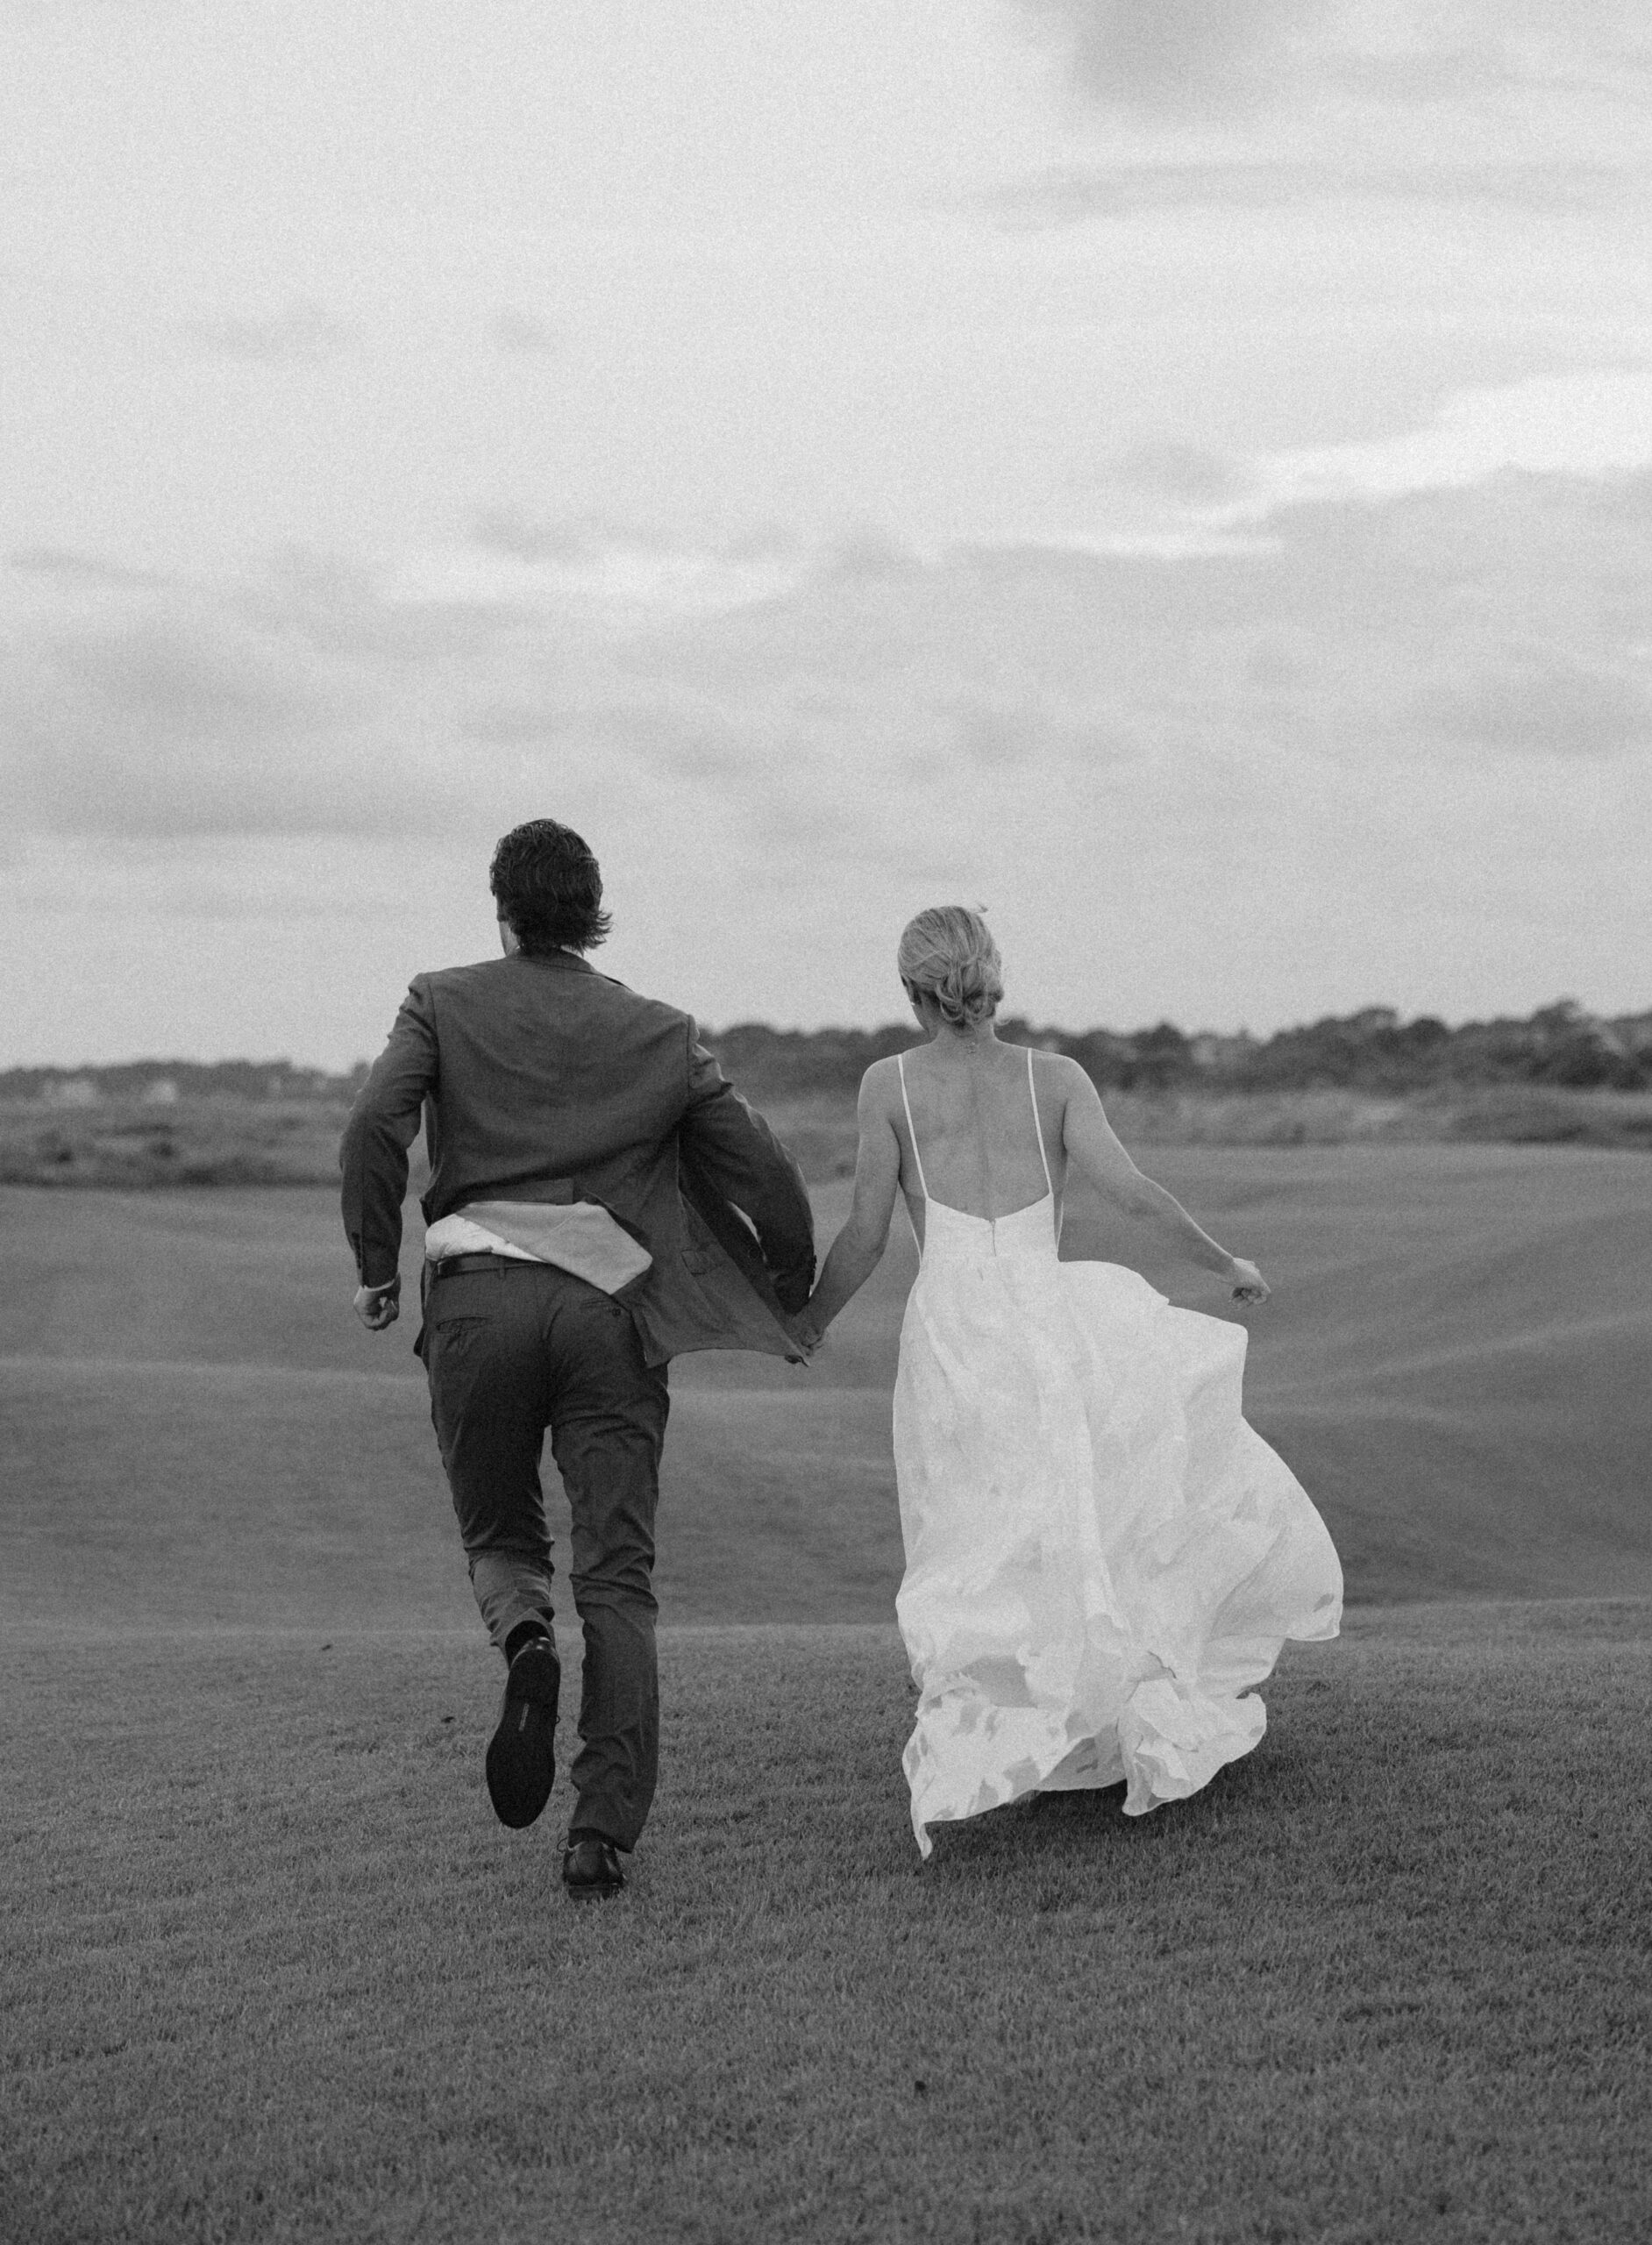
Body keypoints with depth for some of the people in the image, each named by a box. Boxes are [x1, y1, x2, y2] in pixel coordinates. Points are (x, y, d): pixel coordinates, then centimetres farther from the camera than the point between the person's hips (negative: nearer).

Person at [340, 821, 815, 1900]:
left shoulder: (443, 1005, 10)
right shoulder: (661, 1033, 14)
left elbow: (373, 1129, -6)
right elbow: (765, 1170, 12)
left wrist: (377, 1267, 4)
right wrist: (795, 1294, 27)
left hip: (479, 1295, 0)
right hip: (612, 1305, 1)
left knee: (500, 1535, 18)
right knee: (618, 1575, 2)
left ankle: (525, 1640, -16)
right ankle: (605, 1832, -5)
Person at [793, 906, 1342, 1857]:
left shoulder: (891, 1083, 4)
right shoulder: (1055, 1077, 6)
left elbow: (866, 1236, 3)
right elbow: (1132, 1191, -3)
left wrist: (812, 1322, 19)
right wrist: (1227, 1263, 11)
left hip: (950, 1335, 0)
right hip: (1048, 1324, 0)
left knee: (974, 1565, 8)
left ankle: (949, 1774, -8)